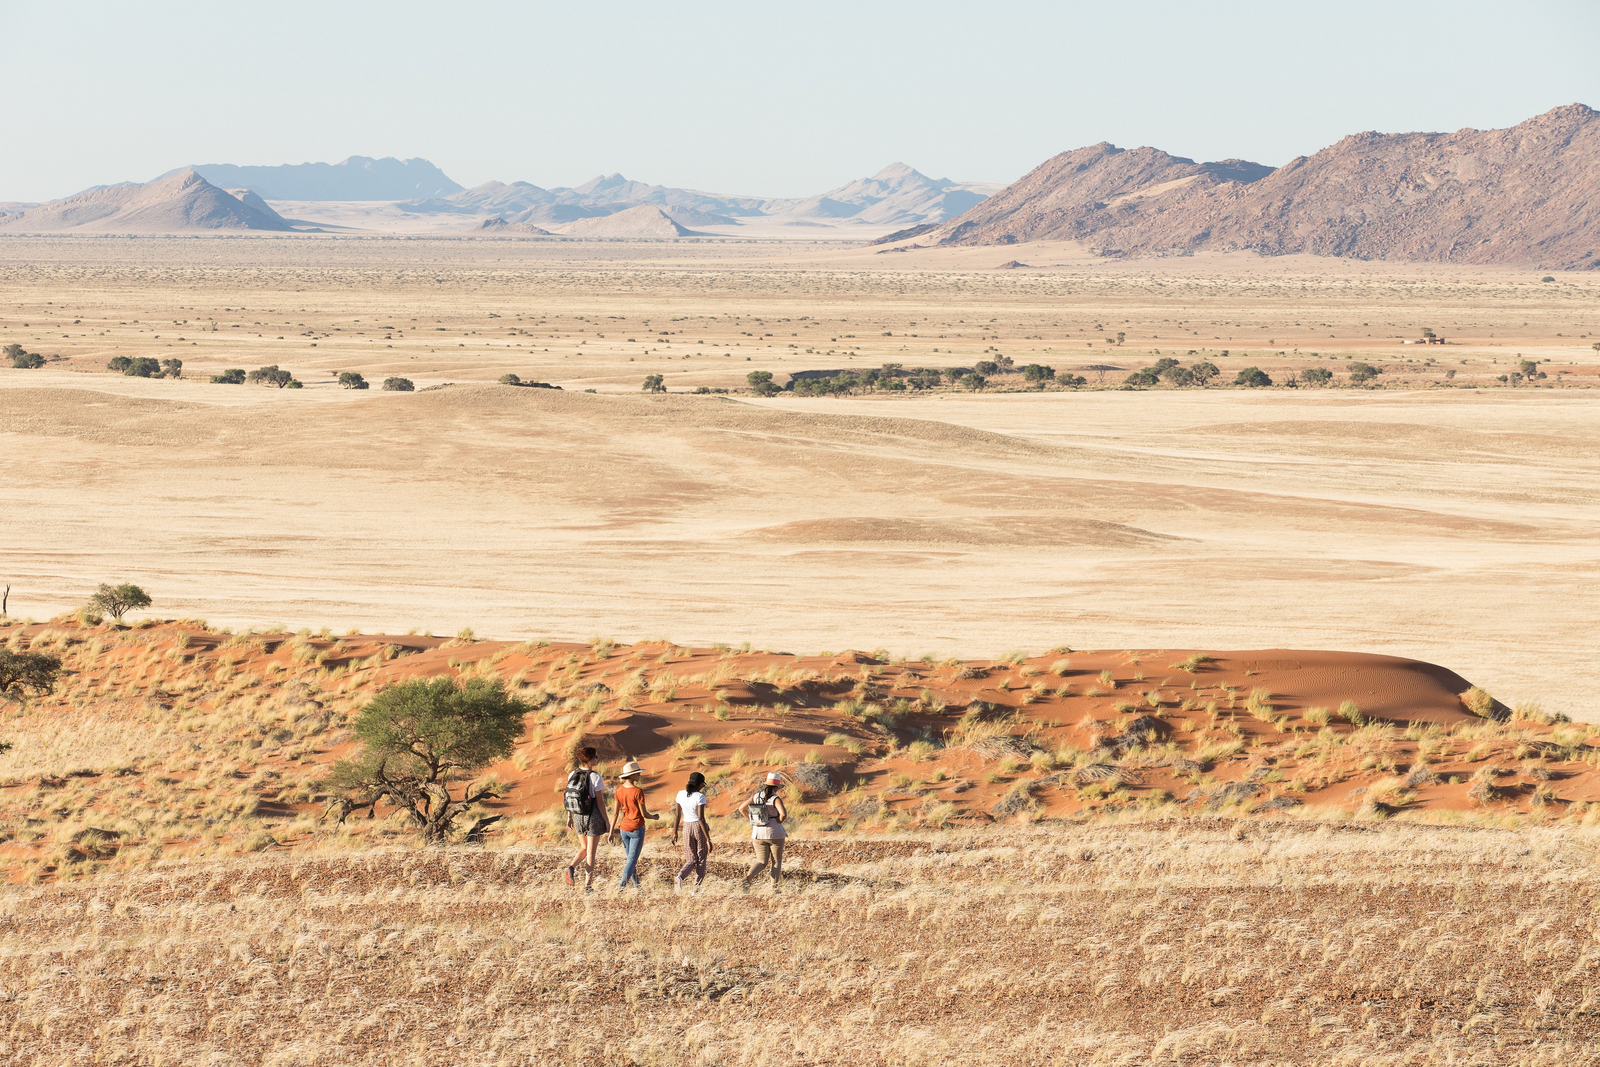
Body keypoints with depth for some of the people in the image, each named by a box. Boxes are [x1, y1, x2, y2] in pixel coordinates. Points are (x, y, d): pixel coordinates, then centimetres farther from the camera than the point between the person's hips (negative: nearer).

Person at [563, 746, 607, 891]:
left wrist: (569, 817, 15)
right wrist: (605, 820, -4)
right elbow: (600, 801, -15)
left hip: (578, 818, 5)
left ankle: (571, 867, -7)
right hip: (593, 818, -5)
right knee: (591, 852, 6)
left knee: (584, 848, 21)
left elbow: (568, 797, 5)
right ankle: (587, 886, 8)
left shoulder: (572, 775, -2)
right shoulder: (595, 777, -18)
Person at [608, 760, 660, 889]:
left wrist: (611, 831, 6)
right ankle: (622, 884, -14)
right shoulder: (638, 792, -18)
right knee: (633, 859, -2)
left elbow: (615, 813, 0)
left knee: (630, 858, 17)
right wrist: (654, 817, 7)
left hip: (624, 829, 5)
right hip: (637, 829, -5)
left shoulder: (619, 790, -2)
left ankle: (636, 884, 24)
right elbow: (644, 814, -13)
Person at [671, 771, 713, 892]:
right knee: (701, 859, 15)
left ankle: (680, 877, -20)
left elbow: (678, 814, 5)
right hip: (700, 828, -4)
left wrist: (675, 832, 17)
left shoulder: (681, 794, -3)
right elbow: (701, 818, -21)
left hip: (687, 828, 4)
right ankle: (697, 887, 9)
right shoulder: (700, 797, -18)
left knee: (690, 861, 11)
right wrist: (708, 839, -18)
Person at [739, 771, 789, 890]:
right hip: (775, 834, -4)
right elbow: (783, 813, -29)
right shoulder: (776, 799, -14)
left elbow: (742, 808, 2)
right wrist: (779, 822, -8)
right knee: (776, 862, 12)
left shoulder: (756, 796, 2)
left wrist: (753, 821, 8)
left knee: (761, 862, 9)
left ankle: (748, 877, -18)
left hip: (758, 834, 4)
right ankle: (774, 888, 9)